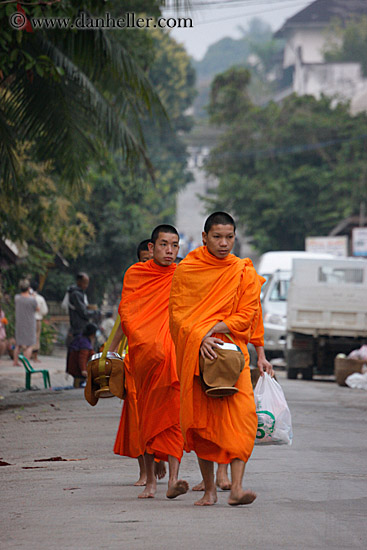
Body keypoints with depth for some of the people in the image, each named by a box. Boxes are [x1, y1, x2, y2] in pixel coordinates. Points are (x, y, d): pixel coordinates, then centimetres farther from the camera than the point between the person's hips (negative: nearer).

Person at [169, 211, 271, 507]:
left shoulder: (244, 272, 6)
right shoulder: (186, 270, 5)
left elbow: (247, 314, 0)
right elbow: (178, 313, 1)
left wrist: (214, 328, -13)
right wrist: (200, 337, -15)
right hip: (195, 352, 1)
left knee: (242, 413, -18)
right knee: (201, 418, 1)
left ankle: (236, 487, -24)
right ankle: (209, 490, 12)